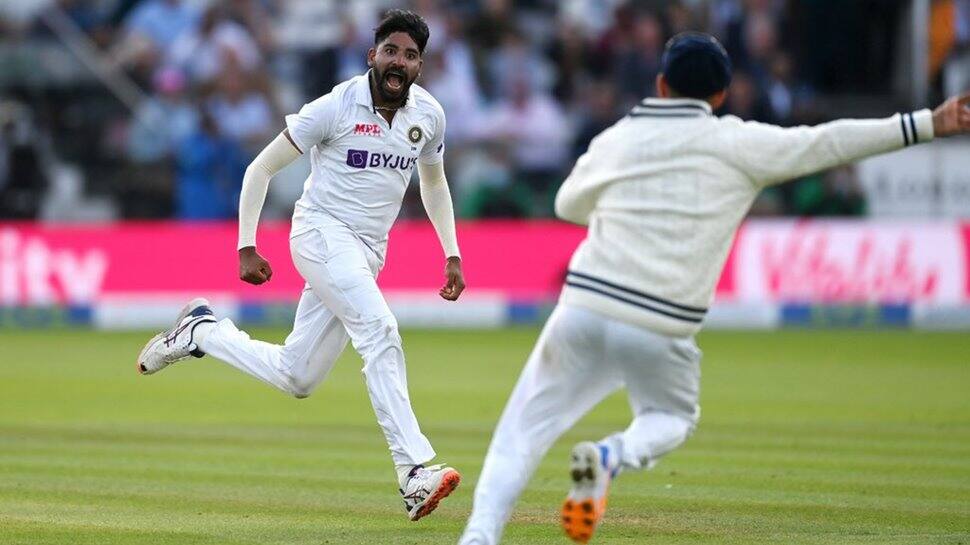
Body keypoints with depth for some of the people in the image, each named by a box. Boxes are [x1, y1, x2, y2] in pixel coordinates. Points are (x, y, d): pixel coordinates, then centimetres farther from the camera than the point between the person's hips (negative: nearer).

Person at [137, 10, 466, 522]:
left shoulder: (428, 114, 3)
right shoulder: (337, 106, -13)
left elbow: (434, 183, 23)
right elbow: (261, 168, -7)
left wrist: (452, 255, 14)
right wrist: (247, 248, -12)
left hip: (367, 251, 7)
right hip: (322, 234, -7)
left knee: (296, 377, 7)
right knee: (380, 332, -27)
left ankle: (201, 331, 29)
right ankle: (415, 473, -32)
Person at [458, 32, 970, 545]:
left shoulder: (615, 140, 12)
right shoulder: (736, 143, 2)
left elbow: (568, 204, 30)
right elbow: (828, 143, -2)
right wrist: (928, 125, -2)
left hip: (584, 308, 2)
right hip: (660, 329, -2)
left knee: (523, 430, 11)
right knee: (672, 417, 25)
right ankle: (612, 457, -5)